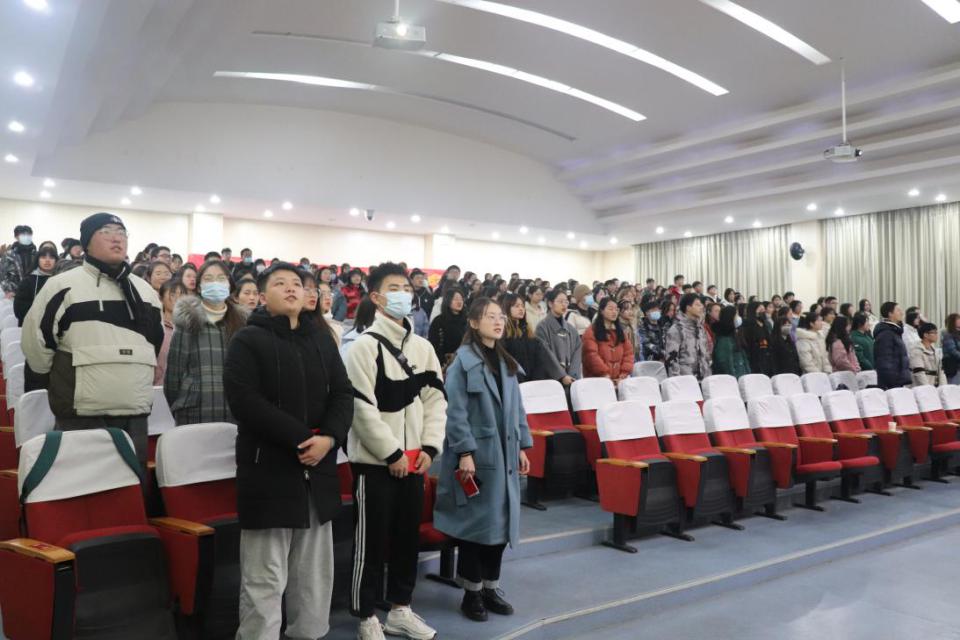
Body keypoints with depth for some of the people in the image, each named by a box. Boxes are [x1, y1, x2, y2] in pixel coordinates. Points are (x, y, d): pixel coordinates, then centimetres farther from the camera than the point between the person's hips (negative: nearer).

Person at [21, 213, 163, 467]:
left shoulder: (144, 289, 13)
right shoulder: (63, 285, -4)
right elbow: (36, 339, -2)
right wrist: (65, 378, 8)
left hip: (135, 415, 5)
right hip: (82, 417, -5)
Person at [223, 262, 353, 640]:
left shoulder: (322, 340, 14)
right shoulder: (247, 341, -2)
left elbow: (343, 394, 7)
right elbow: (244, 400, -14)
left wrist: (329, 438, -12)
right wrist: (300, 437, -18)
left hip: (318, 470, 5)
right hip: (269, 470, -5)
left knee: (314, 574, 14)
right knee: (265, 578, 0)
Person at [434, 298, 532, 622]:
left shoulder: (506, 362, 11)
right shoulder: (464, 361, -10)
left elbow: (516, 407, 15)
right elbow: (456, 412, -14)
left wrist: (521, 447, 11)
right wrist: (465, 453, -19)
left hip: (503, 453, 7)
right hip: (476, 453, -7)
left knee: (501, 521, 12)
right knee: (475, 522, 2)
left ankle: (491, 588, 26)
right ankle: (472, 593, 16)